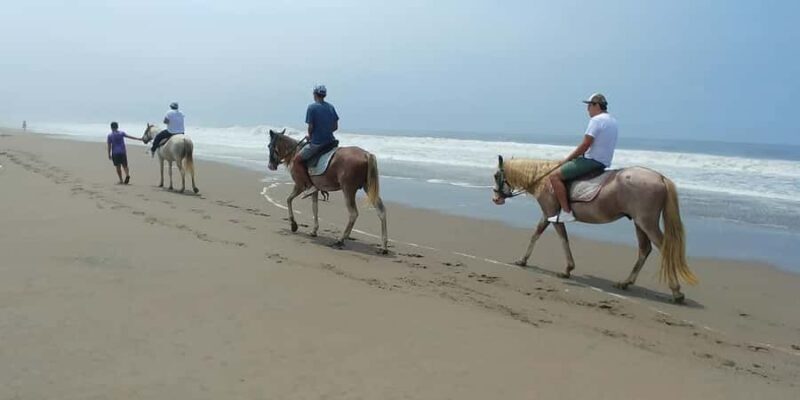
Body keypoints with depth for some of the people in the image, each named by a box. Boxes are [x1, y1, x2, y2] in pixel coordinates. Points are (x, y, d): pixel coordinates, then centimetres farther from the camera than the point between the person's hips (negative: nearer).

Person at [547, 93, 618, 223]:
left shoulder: (596, 120, -15)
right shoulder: (612, 120, 16)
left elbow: (584, 146, -19)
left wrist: (567, 159, -7)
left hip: (593, 161, -11)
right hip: (604, 162, 11)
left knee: (555, 176, -14)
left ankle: (566, 212, -17)